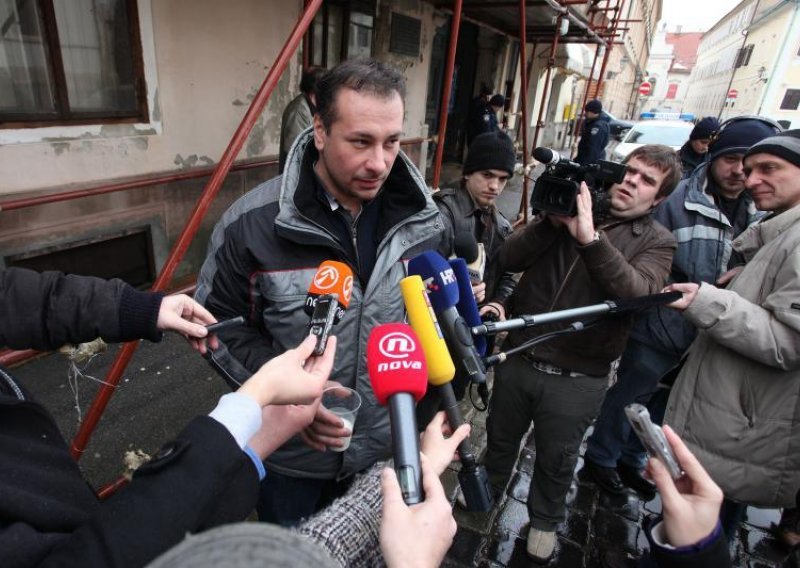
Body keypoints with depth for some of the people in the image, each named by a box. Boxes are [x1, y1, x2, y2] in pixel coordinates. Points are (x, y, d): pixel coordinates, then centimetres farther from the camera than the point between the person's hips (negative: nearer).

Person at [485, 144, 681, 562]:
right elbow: (509, 260, -8)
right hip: (517, 359, 2)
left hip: (575, 381, -2)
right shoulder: (572, 208, 1)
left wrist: (590, 237, -33)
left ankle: (544, 519, 49)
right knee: (500, 438, 24)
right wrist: (552, 220, -21)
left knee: (555, 460, 20)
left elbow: (639, 294, -24)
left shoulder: (657, 242, -3)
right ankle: (489, 486, 54)